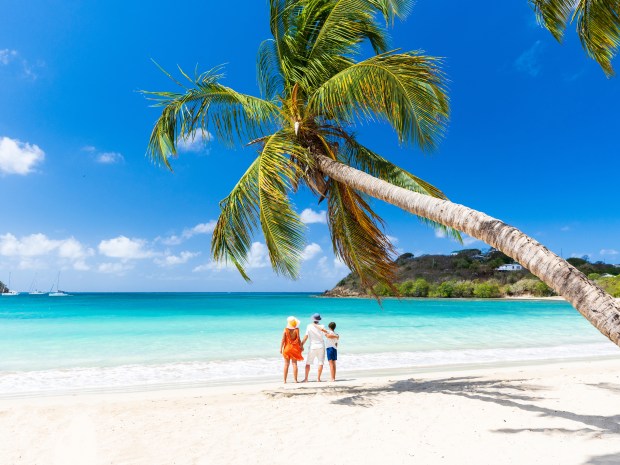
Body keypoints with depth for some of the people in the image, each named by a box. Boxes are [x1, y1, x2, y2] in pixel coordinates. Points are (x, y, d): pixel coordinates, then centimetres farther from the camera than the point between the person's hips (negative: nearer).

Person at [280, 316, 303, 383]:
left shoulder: (285, 330, -7)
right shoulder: (296, 330, -8)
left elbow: (283, 339, -7)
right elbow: (298, 339, -6)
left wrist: (281, 348, -2)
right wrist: (301, 346, 6)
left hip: (287, 348, 0)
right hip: (294, 348, 0)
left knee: (286, 364, 8)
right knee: (294, 364, 6)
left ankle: (285, 380, 10)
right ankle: (295, 380, 6)